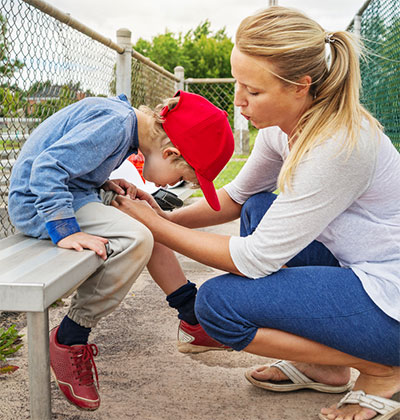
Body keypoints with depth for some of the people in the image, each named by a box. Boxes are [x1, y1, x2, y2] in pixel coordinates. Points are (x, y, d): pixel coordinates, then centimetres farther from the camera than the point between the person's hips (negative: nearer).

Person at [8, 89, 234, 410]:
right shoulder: (114, 124, -24)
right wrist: (66, 232, -32)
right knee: (135, 240, -26)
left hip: (67, 190, 10)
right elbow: (47, 167, -29)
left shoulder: (124, 115, 6)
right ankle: (68, 341, -12)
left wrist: (108, 184, 3)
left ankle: (193, 319, 19)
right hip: (37, 203, -10)